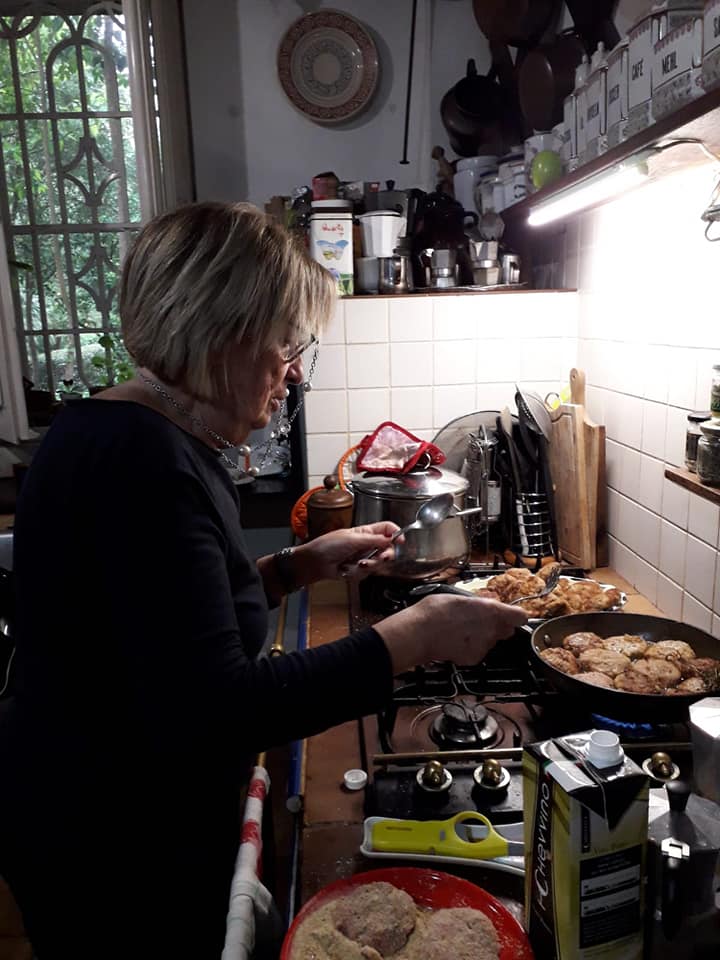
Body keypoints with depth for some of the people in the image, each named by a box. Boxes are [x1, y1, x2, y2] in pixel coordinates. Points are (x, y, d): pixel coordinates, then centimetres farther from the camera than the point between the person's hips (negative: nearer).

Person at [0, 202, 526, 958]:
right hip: (113, 859, -8)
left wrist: (305, 564, 2)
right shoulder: (144, 459, -29)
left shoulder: (125, 437, 3)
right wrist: (417, 635, -27)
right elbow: (211, 711, -33)